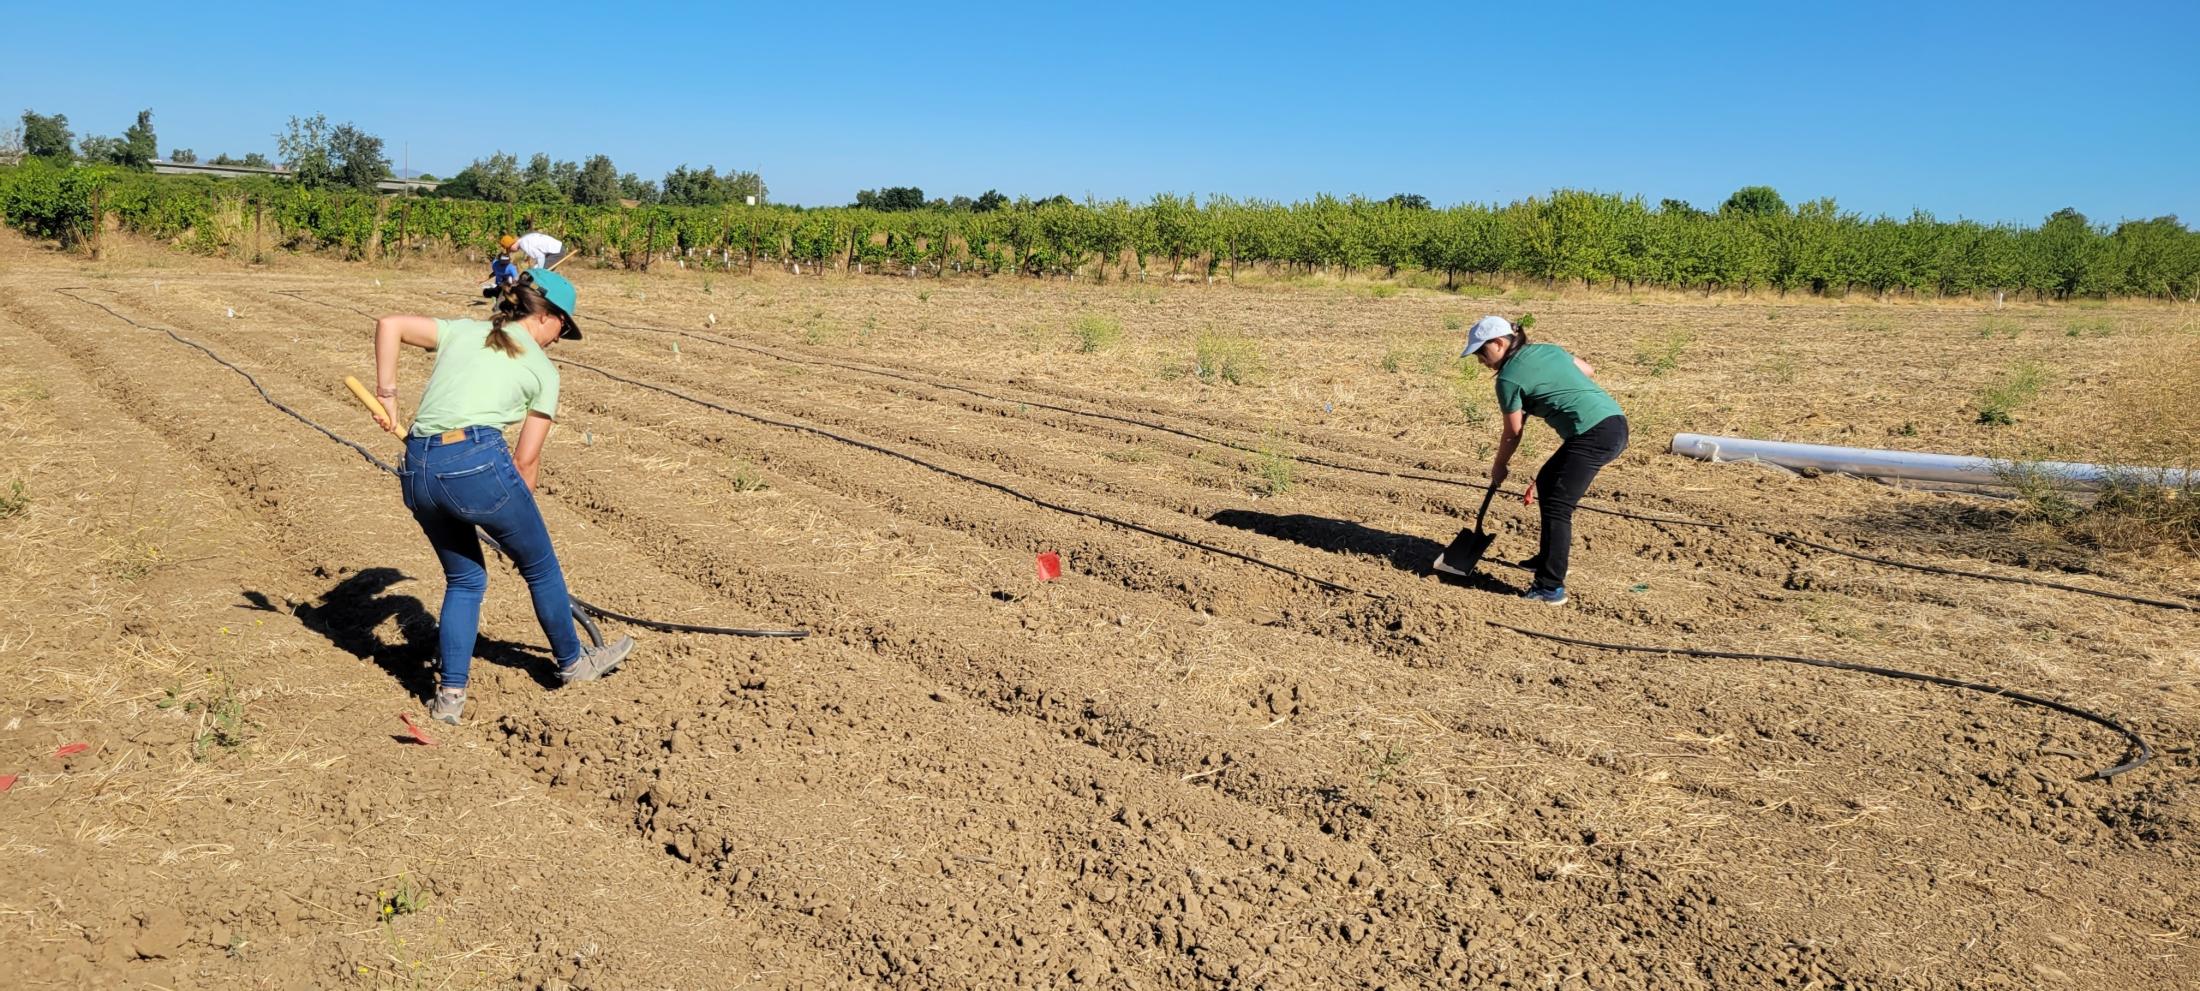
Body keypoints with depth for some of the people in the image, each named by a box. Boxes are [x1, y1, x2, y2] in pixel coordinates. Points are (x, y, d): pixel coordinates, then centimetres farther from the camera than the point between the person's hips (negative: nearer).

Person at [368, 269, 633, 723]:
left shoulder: (461, 331, 20)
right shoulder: (542, 369, 9)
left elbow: (389, 324, 9)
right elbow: (526, 458, 8)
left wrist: (386, 394, 12)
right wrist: (515, 513, 20)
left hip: (416, 471, 5)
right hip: (478, 463, -5)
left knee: (464, 578, 23)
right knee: (540, 567, 19)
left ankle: (450, 694, 18)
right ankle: (573, 661, 36)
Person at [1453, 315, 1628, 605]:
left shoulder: (1509, 378, -6)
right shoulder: (1549, 349, 16)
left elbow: (1513, 433, 4)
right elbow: (1588, 371, 27)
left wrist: (1499, 467, 18)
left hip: (1594, 434, -10)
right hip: (1616, 421, 10)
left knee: (1557, 506, -8)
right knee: (1547, 481, 22)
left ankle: (1551, 588, -10)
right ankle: (1550, 557, 32)